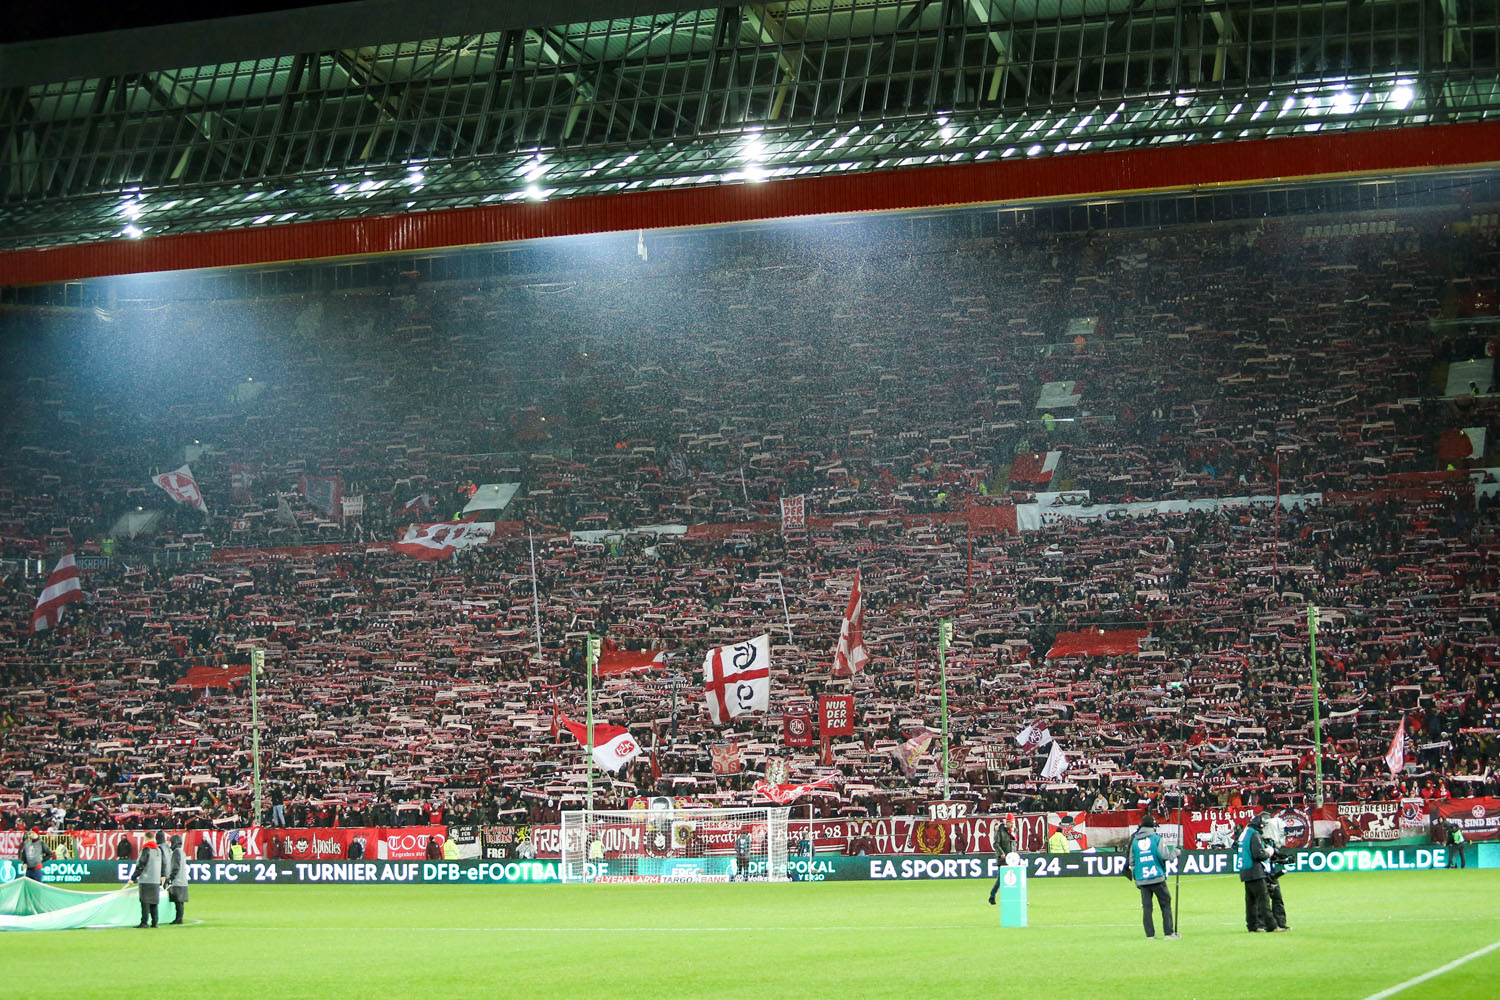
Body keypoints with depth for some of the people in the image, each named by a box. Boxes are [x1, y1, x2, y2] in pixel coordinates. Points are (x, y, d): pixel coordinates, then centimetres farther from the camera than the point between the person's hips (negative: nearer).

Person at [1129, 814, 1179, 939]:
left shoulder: (1135, 840, 9)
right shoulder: (1156, 838, -3)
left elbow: (1132, 862, 12)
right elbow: (1165, 855, -8)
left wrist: (1135, 879, 20)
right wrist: (1175, 851, 11)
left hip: (1142, 880, 3)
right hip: (1157, 877, -3)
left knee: (1146, 907, 5)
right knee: (1165, 904, 5)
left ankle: (1150, 934, 2)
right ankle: (1169, 932, 1)